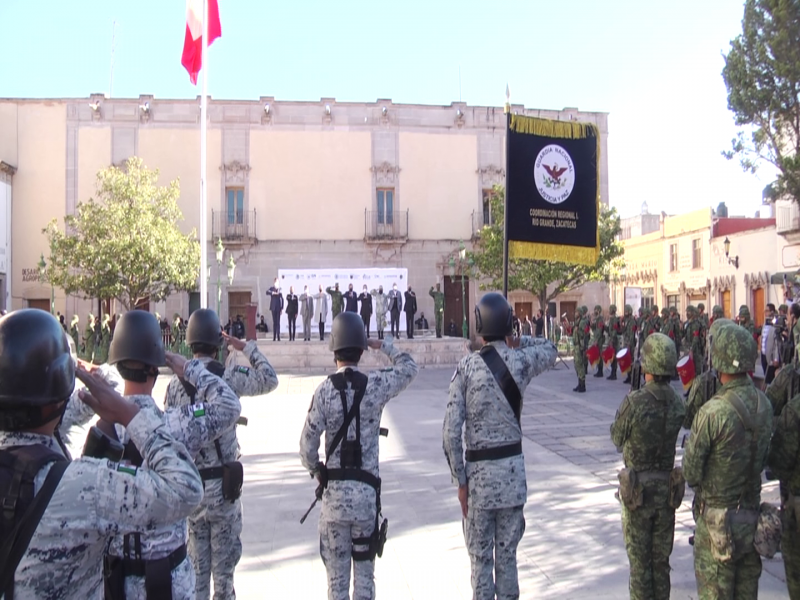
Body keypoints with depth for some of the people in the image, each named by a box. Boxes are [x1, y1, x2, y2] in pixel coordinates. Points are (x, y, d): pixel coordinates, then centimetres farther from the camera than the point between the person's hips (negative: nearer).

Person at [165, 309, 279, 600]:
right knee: (224, 561, 9)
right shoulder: (228, 376, -12)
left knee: (196, 561, 15)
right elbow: (270, 380, 1)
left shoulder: (175, 383, -2)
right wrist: (247, 347, 7)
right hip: (222, 482, -3)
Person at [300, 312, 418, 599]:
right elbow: (410, 368, 12)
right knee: (365, 569, 14)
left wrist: (315, 470, 10)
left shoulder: (325, 390, -9)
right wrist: (384, 345, 20)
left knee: (337, 573, 10)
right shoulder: (377, 384, -6)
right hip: (368, 489, 1)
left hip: (335, 491, -1)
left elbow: (307, 444, -9)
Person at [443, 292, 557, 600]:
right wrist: (516, 341, 12)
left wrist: (460, 480, -4)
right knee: (507, 554, 14)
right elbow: (551, 350, 21)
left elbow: (451, 431, -13)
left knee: (480, 557, 8)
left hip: (479, 470, -2)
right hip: (513, 469, 3)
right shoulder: (521, 360, -5)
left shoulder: (466, 366, -11)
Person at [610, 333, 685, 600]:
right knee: (661, 558, 18)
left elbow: (617, 439, -7)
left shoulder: (634, 402, -22)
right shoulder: (678, 403, -6)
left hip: (638, 489, -4)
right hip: (668, 487, 4)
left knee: (639, 559, 10)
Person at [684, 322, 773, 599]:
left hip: (717, 518, -6)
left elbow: (691, 471, -15)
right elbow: (763, 460, 8)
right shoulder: (764, 404, -4)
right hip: (752, 514, 6)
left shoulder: (713, 411, -25)